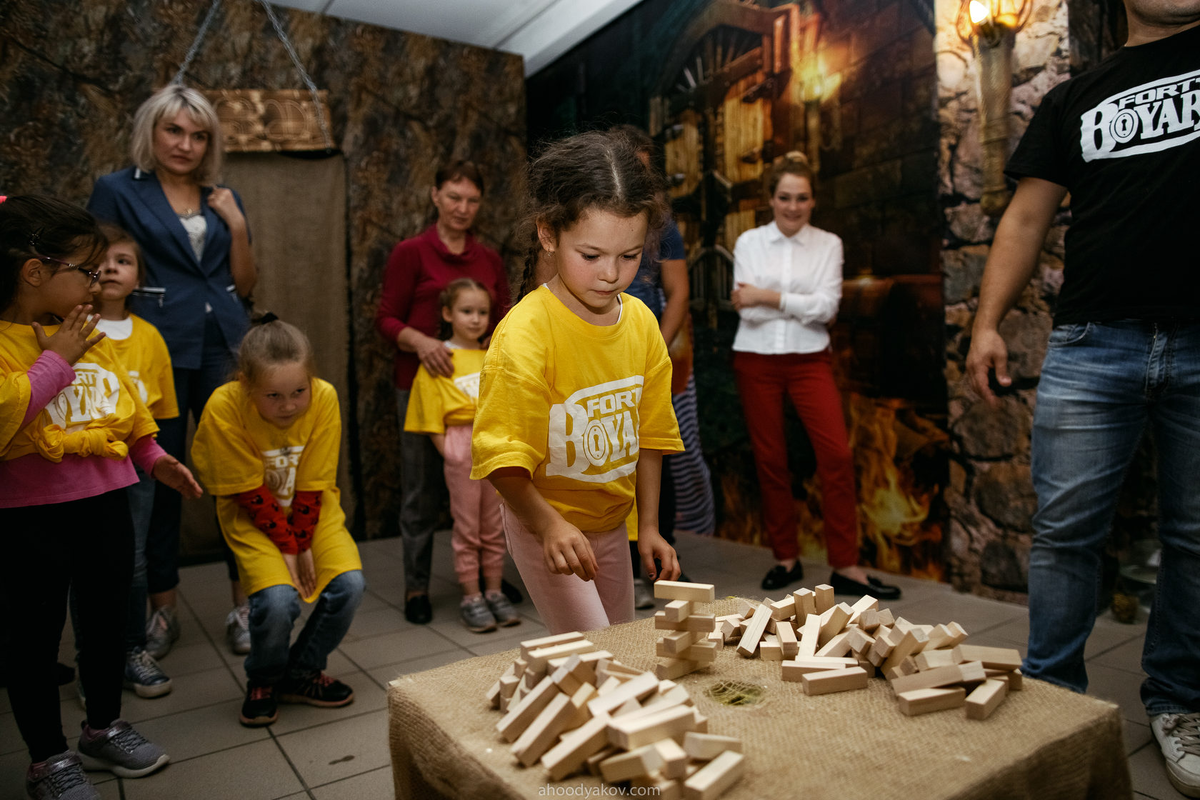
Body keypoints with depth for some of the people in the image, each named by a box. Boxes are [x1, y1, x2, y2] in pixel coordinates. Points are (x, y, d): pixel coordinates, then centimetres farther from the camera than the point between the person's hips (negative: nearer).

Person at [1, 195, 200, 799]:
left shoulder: (92, 336, 7)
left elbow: (127, 405, 16)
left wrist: (153, 457, 11)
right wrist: (55, 360, -19)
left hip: (106, 500, 6)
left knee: (108, 623, 18)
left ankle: (104, 730, 39)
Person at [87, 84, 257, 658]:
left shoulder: (223, 199, 15)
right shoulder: (117, 191, 5)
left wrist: (237, 226, 1)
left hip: (224, 347, 3)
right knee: (159, 477, 5)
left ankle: (244, 604, 12)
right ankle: (162, 610, 21)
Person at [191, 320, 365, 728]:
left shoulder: (324, 398, -21)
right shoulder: (224, 407, -25)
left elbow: (312, 488, -12)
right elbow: (250, 494, -16)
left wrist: (303, 545, -12)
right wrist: (287, 547, -15)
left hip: (314, 510, 2)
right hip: (253, 515, -2)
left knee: (349, 584, -17)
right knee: (277, 600, -24)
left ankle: (301, 673, 10)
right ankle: (263, 681, 10)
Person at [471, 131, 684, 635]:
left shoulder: (641, 323, -4)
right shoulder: (526, 332, -23)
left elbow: (649, 435, 4)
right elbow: (501, 456, -24)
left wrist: (648, 525, 5)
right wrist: (549, 523, -35)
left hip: (610, 522, 6)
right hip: (542, 522, -6)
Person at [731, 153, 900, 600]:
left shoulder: (828, 244, 6)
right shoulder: (748, 242, 5)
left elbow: (827, 306, -8)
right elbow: (747, 309, -6)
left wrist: (770, 297, -15)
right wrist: (804, 304, -10)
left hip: (809, 361, 0)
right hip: (756, 361, 0)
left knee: (837, 455, -11)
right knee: (769, 459, 4)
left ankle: (845, 567, -1)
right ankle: (786, 559, 19)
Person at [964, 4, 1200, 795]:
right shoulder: (1075, 99, 17)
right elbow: (1028, 216, 10)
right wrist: (988, 322, 0)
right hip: (1092, 344, 1)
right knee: (1065, 532, -1)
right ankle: (1054, 697, 12)